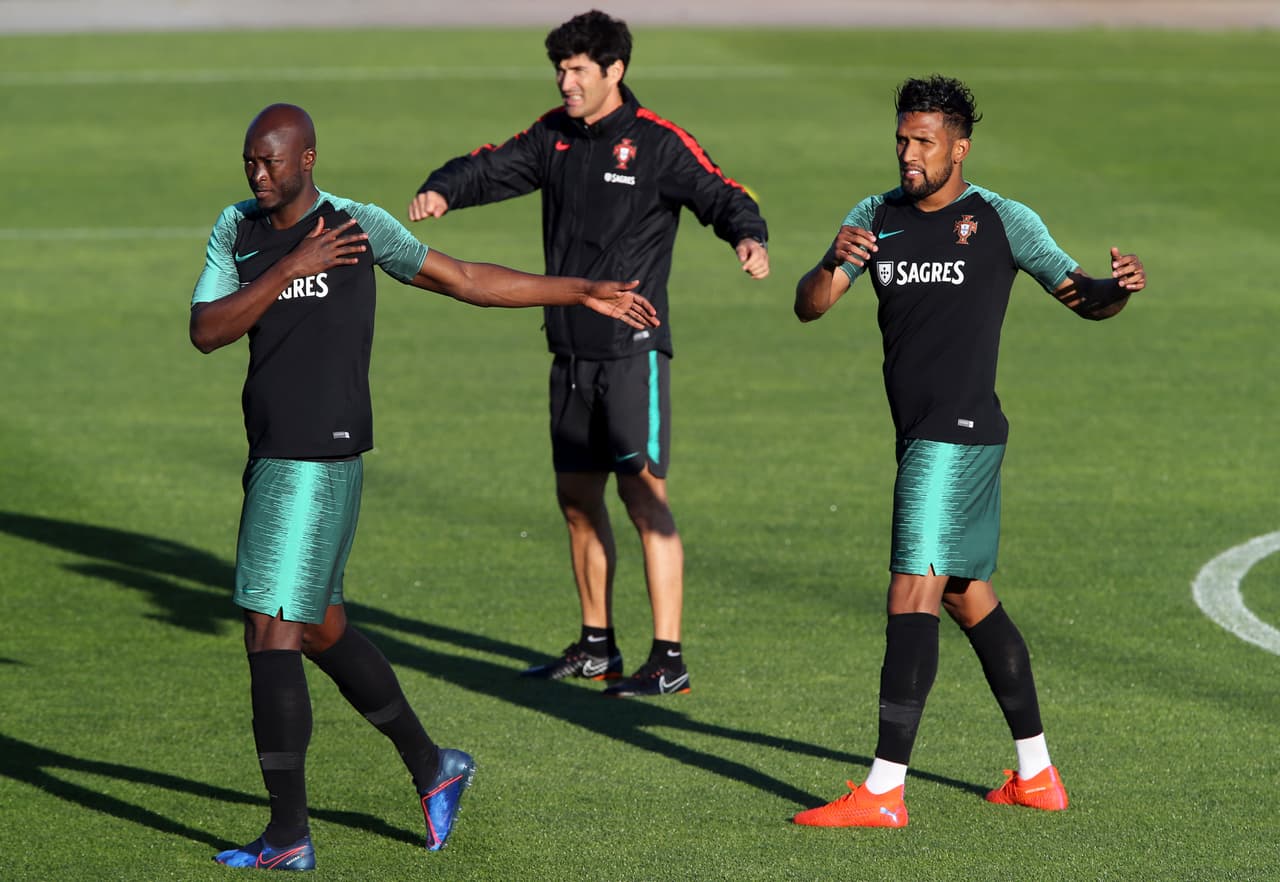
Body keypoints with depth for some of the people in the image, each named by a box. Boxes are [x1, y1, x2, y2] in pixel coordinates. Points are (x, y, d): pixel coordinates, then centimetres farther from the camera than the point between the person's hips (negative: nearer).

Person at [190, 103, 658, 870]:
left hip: (319, 465, -7)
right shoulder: (236, 230, 7)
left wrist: (584, 293, 2)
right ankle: (432, 767, 34)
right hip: (271, 458, 7)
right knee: (320, 630, 18)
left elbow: (465, 280, 1)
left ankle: (289, 834, -4)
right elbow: (205, 332, -5)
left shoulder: (358, 225, -7)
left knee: (271, 635, -9)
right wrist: (290, 270, -16)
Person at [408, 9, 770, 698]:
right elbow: (494, 168, 7)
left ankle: (669, 659, -11)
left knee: (643, 492, -12)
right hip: (571, 350, 7)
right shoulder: (556, 136, 9)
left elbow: (720, 196, -13)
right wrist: (443, 191, -14)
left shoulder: (658, 144, -8)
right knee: (577, 497, 12)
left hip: (633, 349, -7)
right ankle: (597, 647, 24)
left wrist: (748, 237, -35)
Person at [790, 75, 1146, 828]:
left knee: (914, 595, -13)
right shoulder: (877, 218, 9)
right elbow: (808, 308, 0)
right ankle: (1038, 775, 26)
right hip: (920, 436, 7)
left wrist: (1120, 286, -25)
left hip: (961, 433, -7)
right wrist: (834, 263, -22)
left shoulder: (1002, 221, -5)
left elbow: (1083, 298, -1)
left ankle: (884, 790, -16)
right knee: (969, 597, 14)